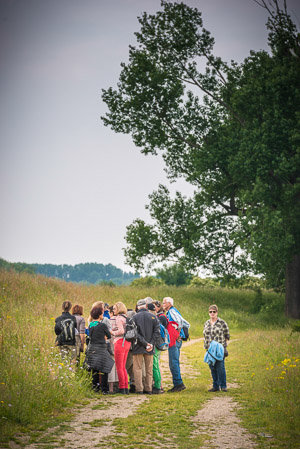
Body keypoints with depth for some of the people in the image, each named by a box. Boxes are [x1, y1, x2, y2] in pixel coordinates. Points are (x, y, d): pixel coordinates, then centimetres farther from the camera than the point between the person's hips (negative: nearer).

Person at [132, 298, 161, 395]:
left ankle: (139, 389, -1)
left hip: (138, 347, -2)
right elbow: (157, 331, -4)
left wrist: (145, 343, -11)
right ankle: (148, 389, 11)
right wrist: (151, 343, -6)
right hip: (150, 349, 2)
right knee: (149, 369, 11)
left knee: (138, 368, 4)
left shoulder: (135, 317, -5)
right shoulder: (153, 317, 2)